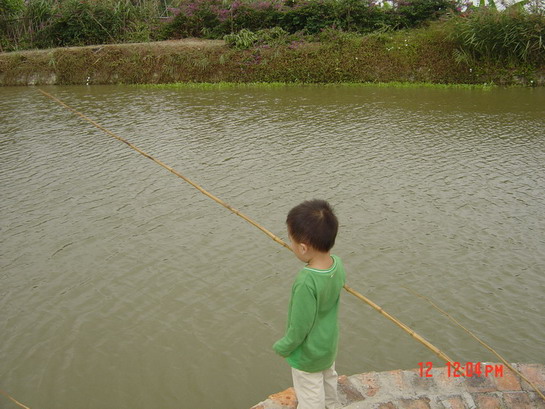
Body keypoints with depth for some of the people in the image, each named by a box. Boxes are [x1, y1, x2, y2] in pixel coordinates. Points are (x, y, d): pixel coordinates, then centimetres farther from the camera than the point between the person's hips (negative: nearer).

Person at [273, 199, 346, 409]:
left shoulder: (306, 283, -39)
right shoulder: (337, 264, -18)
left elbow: (299, 328, -25)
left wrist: (282, 347, -10)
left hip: (308, 354, -7)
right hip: (329, 345, 7)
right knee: (328, 379, 32)